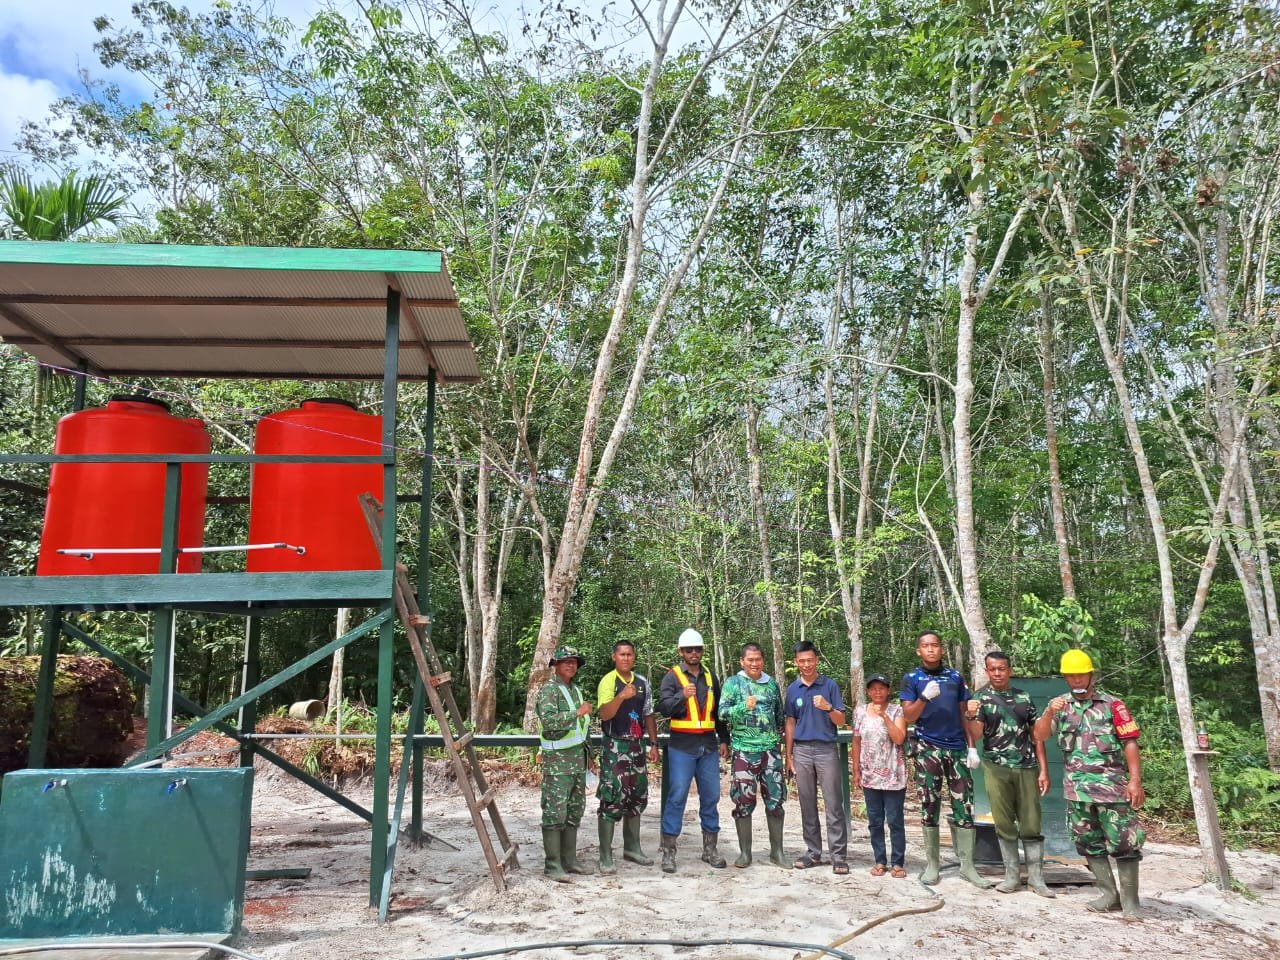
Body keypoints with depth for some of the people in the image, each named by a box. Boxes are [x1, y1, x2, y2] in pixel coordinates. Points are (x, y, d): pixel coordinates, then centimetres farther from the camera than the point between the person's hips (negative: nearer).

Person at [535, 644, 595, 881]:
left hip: (578, 758, 8)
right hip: (557, 759, -8)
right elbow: (548, 720, -25)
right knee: (555, 813, -6)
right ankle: (552, 864, -1)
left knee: (575, 812, 12)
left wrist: (588, 755, 24)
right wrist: (577, 712, -23)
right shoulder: (550, 690, -9)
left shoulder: (576, 690, 17)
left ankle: (569, 859, 21)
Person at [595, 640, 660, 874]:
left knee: (637, 797, 12)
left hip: (637, 745, 6)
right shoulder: (608, 681, -8)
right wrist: (621, 697, -35)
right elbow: (604, 714, -20)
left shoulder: (642, 682, 9)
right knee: (611, 799, -7)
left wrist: (654, 744, 11)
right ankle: (605, 857, -1)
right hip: (614, 746, -6)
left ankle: (632, 848, 27)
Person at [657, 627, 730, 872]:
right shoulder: (672, 677, -1)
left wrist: (724, 740, 14)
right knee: (676, 797, -6)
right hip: (681, 747, -5)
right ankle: (668, 852, 2)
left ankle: (710, 849, 21)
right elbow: (663, 707, -14)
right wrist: (682, 697, -31)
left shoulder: (710, 678, 15)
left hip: (709, 747, 5)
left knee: (711, 797, 8)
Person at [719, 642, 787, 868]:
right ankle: (744, 853, 13)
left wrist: (778, 737, 14)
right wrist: (744, 706, -23)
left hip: (771, 749, 3)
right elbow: (722, 713, -9)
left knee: (775, 800, 5)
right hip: (744, 750, -3)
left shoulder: (772, 683, 11)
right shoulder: (733, 683, 0)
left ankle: (777, 851, 17)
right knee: (743, 801, 2)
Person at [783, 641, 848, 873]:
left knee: (834, 805, -3)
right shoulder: (792, 689, 7)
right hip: (802, 751, 3)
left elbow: (841, 721, -2)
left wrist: (828, 707, -23)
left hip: (827, 749, -3)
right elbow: (790, 723, 11)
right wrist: (789, 756, 8)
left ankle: (839, 856, 1)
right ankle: (813, 852, 16)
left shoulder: (830, 685, -1)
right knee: (807, 806, 8)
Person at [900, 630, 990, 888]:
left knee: (964, 806, 1)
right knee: (929, 807, 2)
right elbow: (908, 716, -5)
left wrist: (972, 748, 4)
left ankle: (967, 864, 9)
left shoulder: (955, 677, 9)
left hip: (957, 748, 2)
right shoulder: (912, 679, 1)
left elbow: (964, 714, 11)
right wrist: (925, 697, -22)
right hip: (928, 749, -2)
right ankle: (932, 863, 12)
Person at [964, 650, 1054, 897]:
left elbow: (1036, 735, 10)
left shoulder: (1024, 697, 8)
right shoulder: (980, 698, 1)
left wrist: (1043, 770, 3)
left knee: (1031, 825, 3)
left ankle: (1036, 879, 11)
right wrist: (970, 717, -30)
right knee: (1004, 824, 4)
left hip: (1027, 768, 2)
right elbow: (976, 735, -9)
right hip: (996, 768, -1)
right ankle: (1011, 876, 14)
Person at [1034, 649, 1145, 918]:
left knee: (1123, 842, -3)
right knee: (1089, 843, 8)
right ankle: (1109, 894, 20)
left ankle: (1130, 900, 7)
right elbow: (1040, 736, -1)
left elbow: (1130, 744, -2)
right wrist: (1049, 712, -18)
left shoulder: (1112, 704, 0)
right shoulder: (1061, 706, 8)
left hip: (1111, 785, -3)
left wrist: (1135, 780, -11)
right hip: (1076, 788, 4)